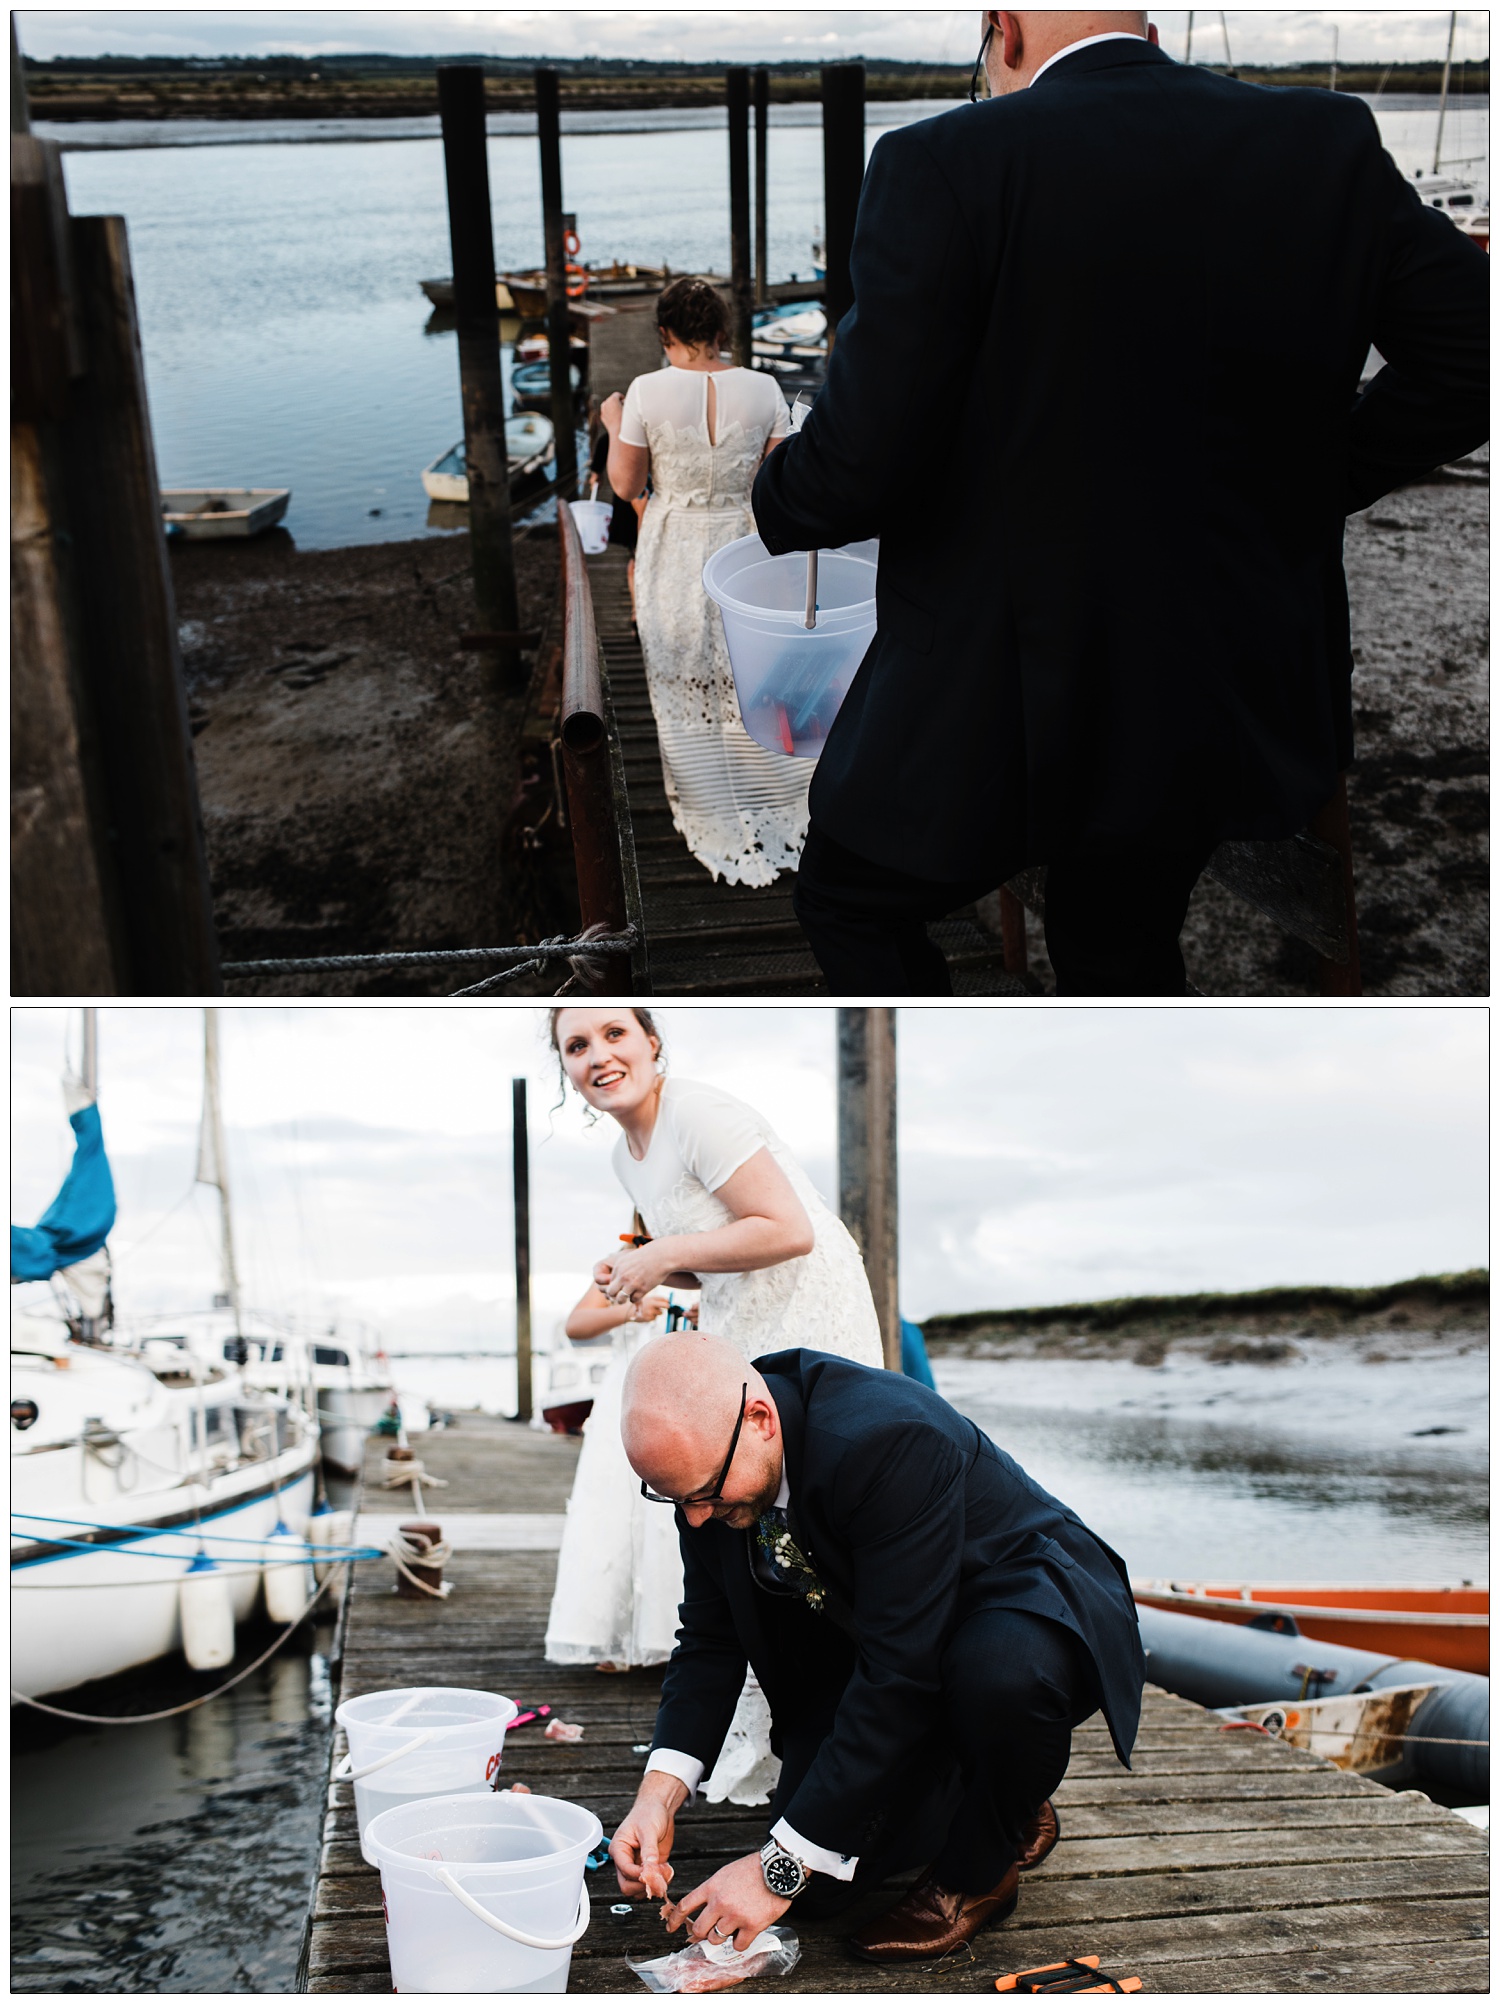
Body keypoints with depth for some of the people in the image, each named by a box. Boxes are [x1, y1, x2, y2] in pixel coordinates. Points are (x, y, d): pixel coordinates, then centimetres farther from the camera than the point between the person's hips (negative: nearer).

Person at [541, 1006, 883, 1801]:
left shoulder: (700, 1115, -18)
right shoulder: (628, 1155, 11)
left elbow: (788, 1230, -24)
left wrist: (665, 1255, -20)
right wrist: (639, 1275, 2)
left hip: (804, 1321, -9)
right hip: (736, 1327, 10)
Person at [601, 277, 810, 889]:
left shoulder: (646, 393, -14)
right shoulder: (762, 389, -9)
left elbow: (625, 483, -4)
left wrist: (614, 424, 13)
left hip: (675, 560, -1)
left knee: (688, 695, 16)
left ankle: (714, 821, 23)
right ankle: (773, 815, 27)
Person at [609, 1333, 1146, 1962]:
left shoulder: (891, 1439, -37)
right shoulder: (709, 1461, -15)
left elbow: (899, 1675, -36)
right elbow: (710, 1639, -4)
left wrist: (781, 1867, -33)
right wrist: (660, 1791, -21)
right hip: (866, 1648, 6)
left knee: (1001, 1669, -41)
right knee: (819, 1885, -10)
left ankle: (977, 1869, -8)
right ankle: (1001, 1805, 19)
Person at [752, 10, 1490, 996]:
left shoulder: (947, 165, -15)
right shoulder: (1329, 145, 0)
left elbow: (857, 464, -16)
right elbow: (1472, 349, 1)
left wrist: (778, 496, 6)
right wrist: (1305, 482, 8)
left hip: (1007, 703, -5)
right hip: (1227, 692, 5)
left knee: (851, 902, 21)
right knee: (1122, 946, 26)